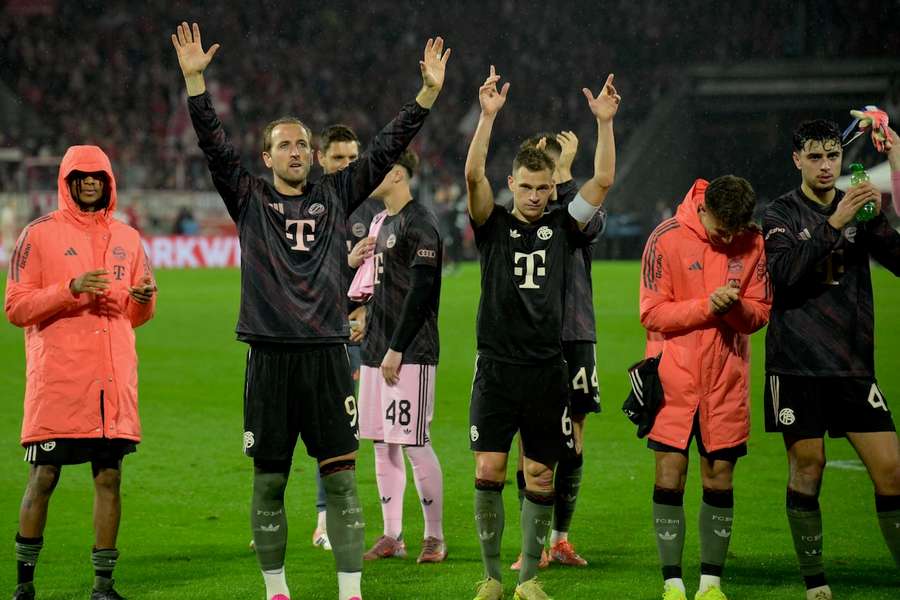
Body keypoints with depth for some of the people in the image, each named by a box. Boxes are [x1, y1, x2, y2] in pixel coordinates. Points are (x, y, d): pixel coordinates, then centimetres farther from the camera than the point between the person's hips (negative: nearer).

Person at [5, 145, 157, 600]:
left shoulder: (126, 239, 15)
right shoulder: (39, 235, 0)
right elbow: (16, 308, -5)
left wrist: (143, 299, -3)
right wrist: (71, 290, -17)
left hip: (113, 381, 4)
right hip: (56, 382, -4)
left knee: (109, 477, 3)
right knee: (44, 478, -1)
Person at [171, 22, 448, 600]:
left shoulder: (335, 195, 12)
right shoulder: (249, 198, 8)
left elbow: (387, 148, 9)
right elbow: (214, 144, -2)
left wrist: (428, 93, 3)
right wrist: (195, 80, -12)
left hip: (327, 355, 1)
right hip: (270, 356, -1)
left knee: (341, 476, -3)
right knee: (269, 481, 5)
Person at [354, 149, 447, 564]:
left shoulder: (418, 223, -12)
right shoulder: (383, 222, 17)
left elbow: (420, 291, -17)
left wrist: (396, 350, -18)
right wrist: (371, 338, 17)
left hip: (410, 354, -9)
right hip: (378, 351, 9)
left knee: (414, 444, -7)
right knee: (382, 444, 9)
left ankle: (434, 537, 2)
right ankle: (392, 537, 14)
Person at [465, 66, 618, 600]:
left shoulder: (563, 228, 9)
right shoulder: (494, 225, 4)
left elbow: (603, 181, -1)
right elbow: (474, 175, -11)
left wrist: (605, 123, -11)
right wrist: (488, 116, -21)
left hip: (547, 370, 2)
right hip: (497, 368, -2)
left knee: (541, 478, 4)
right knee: (488, 472, -7)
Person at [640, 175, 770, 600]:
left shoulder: (754, 243, 1)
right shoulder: (666, 239, -8)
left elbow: (761, 313, 5)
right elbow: (652, 314, -8)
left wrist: (737, 307, -17)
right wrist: (707, 306, -20)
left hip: (726, 378, 3)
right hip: (674, 377, -2)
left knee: (720, 479, 5)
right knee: (670, 476, -4)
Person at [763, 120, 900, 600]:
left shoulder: (859, 209, 11)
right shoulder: (782, 214, 1)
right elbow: (785, 273, -15)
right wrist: (833, 225, -23)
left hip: (853, 363, 3)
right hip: (797, 364, -3)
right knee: (807, 467, -2)